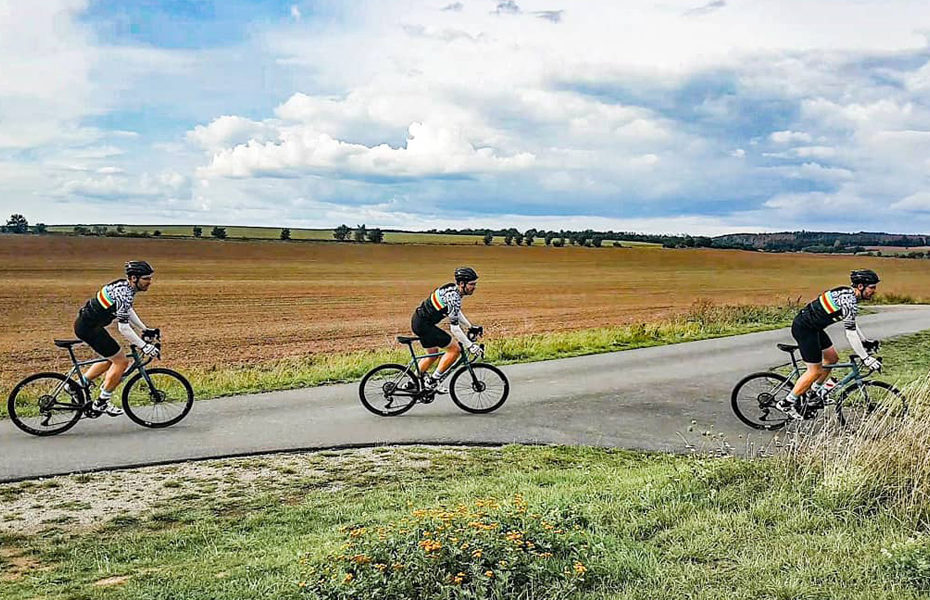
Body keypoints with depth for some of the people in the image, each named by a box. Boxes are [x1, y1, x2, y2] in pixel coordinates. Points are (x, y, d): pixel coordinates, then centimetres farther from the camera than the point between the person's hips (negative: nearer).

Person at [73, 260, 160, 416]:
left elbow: (128, 310, 23)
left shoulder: (125, 286, 6)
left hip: (85, 323, 10)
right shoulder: (124, 293, -24)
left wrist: (145, 330, 22)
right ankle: (101, 403, 8)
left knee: (112, 359, 22)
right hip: (88, 327, -10)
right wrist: (144, 346, -24)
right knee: (121, 362, -3)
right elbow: (124, 328, -26)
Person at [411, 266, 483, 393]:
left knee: (433, 354, 25)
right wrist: (470, 345, -22)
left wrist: (470, 327, 19)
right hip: (423, 324, -10)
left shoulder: (454, 290, 6)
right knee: (454, 350, -8)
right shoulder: (453, 296, -24)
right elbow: (454, 327, -24)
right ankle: (433, 380, 0)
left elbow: (457, 312, 24)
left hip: (419, 321, 10)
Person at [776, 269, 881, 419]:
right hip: (804, 328, -10)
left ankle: (816, 389, 35)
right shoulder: (848, 300, -22)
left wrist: (866, 341, 21)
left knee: (832, 357, 18)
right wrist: (865, 358, -24)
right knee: (815, 370, -3)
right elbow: (850, 333, -25)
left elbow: (852, 322, 23)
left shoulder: (850, 295, 8)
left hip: (813, 327, 10)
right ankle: (786, 403, 5)